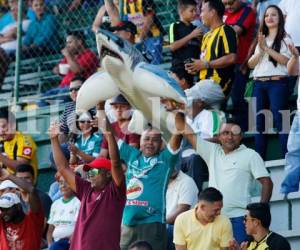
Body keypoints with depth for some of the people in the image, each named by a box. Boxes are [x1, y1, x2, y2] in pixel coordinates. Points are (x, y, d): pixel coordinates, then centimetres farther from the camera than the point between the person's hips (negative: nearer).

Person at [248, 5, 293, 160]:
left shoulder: (285, 38, 4)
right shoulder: (261, 39, 21)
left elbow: (286, 60, -10)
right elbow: (251, 64, 14)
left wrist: (267, 48, -11)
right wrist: (261, 50, -3)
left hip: (277, 83, -6)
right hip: (259, 84, 6)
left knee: (280, 121, -13)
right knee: (259, 123, 3)